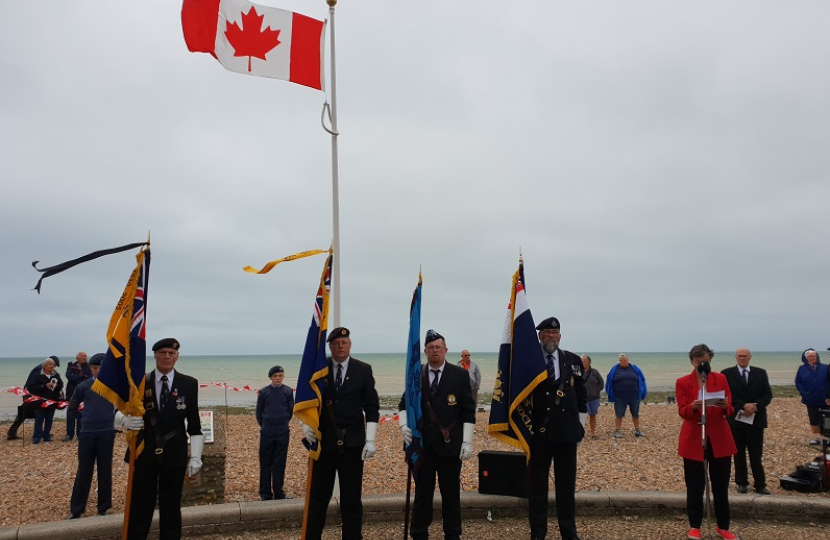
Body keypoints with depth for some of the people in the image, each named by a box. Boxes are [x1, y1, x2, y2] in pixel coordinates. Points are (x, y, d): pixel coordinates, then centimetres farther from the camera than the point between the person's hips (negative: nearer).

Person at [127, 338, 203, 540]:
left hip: (174, 455, 0)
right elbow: (126, 411, 2)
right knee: (139, 507, 6)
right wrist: (128, 420, -22)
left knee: (171, 508, 10)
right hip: (144, 454, 0)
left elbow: (194, 424, 0)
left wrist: (196, 456, -4)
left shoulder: (189, 384, -1)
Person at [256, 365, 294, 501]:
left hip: (283, 433, 0)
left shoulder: (288, 391, -2)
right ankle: (265, 493, 14)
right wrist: (264, 426, 9)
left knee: (280, 463, 6)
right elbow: (259, 412, 7)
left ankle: (279, 492, 15)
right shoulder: (264, 392, -2)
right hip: (266, 433, 0)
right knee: (265, 463, 6)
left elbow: (291, 410, 6)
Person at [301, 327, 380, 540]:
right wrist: (306, 425, -7)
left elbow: (372, 407, 0)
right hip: (324, 441, 1)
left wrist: (370, 439, -6)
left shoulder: (363, 370, 0)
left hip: (352, 442, 0)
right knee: (318, 496, 8)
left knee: (352, 497, 7)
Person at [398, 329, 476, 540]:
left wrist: (467, 441, -8)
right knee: (422, 491, 9)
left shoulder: (460, 375, -2)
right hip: (422, 443, 2)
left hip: (449, 444, -2)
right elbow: (404, 404, 12)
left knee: (451, 492, 9)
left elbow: (468, 411, -3)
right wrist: (404, 424, -7)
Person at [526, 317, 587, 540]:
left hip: (567, 430, 2)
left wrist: (581, 423, 7)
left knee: (567, 483, 11)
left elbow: (581, 394, 11)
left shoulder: (573, 360, 5)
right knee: (537, 483, 8)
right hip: (539, 430, -2)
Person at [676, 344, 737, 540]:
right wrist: (693, 406, -27)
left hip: (720, 439, 2)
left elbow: (729, 410, 1)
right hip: (693, 440, -1)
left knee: (721, 485, 8)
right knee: (695, 486, 4)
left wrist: (725, 406, -22)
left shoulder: (721, 379, 4)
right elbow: (682, 412, -6)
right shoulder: (682, 382, -1)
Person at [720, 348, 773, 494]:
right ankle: (742, 483, 18)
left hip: (756, 419, 1)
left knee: (756, 455, 3)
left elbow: (768, 395, 2)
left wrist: (755, 407, -13)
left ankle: (760, 485, 11)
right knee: (739, 454, 8)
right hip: (736, 419, -1)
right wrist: (743, 406, -18)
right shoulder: (727, 373, 0)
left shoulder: (760, 373, 7)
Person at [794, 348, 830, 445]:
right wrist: (804, 394, -11)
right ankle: (816, 438, 17)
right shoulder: (802, 369, 3)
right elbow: (798, 382, 2)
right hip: (810, 400, 1)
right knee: (813, 420, 8)